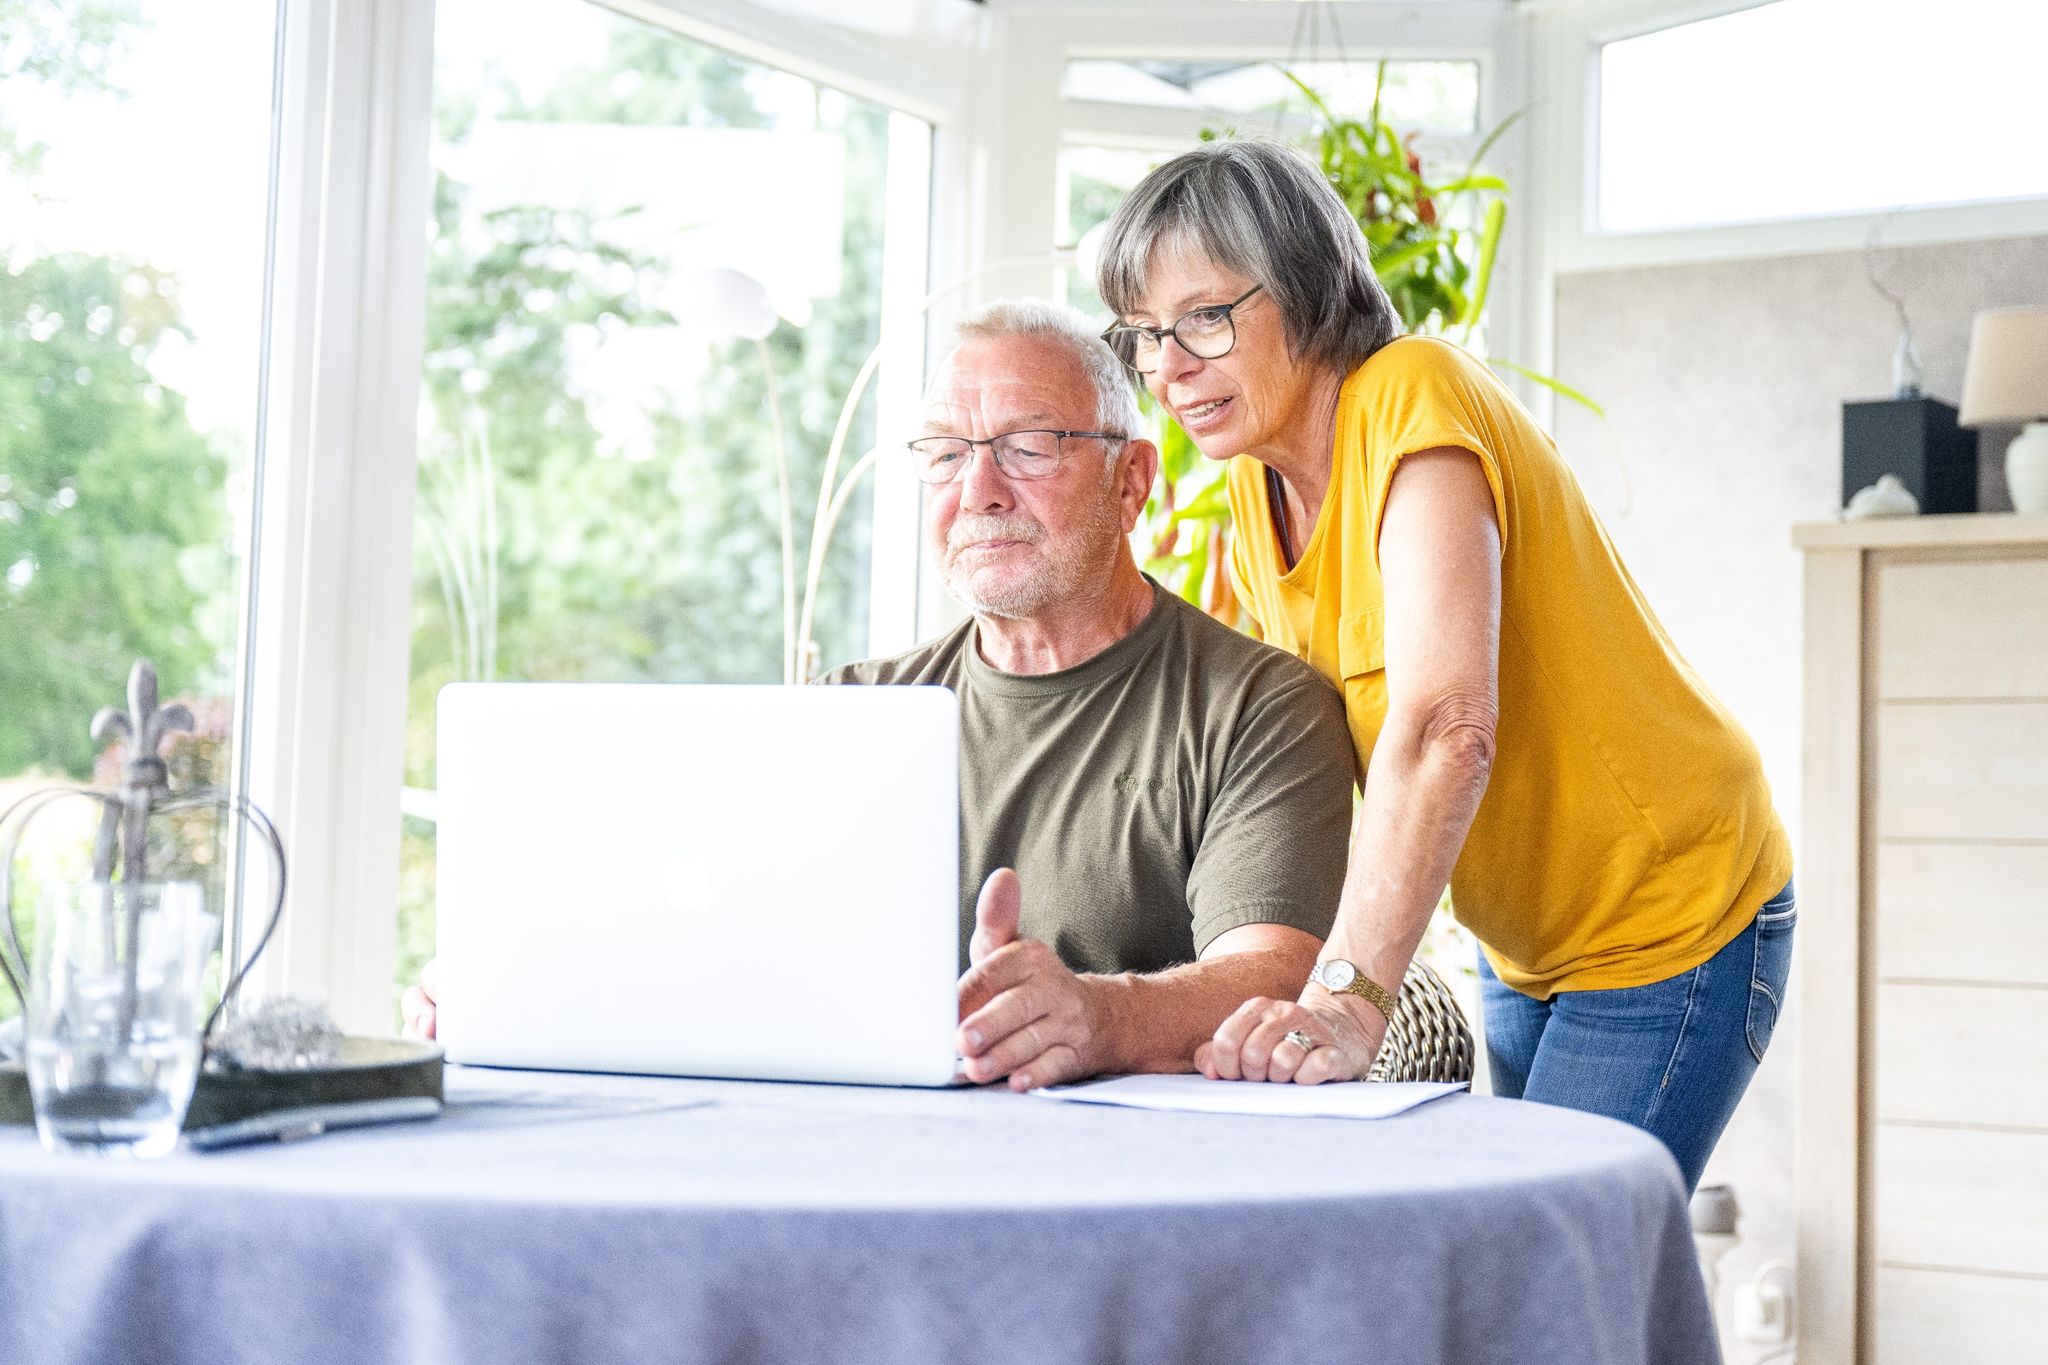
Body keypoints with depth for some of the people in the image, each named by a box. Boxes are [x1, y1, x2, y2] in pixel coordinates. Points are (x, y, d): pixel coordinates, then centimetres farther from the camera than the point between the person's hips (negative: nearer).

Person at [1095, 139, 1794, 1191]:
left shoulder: (1414, 396, -23)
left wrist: (1348, 997, -44)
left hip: (1668, 926, -8)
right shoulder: (1257, 495, 3)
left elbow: (1446, 727, -35)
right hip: (1521, 948, 8)